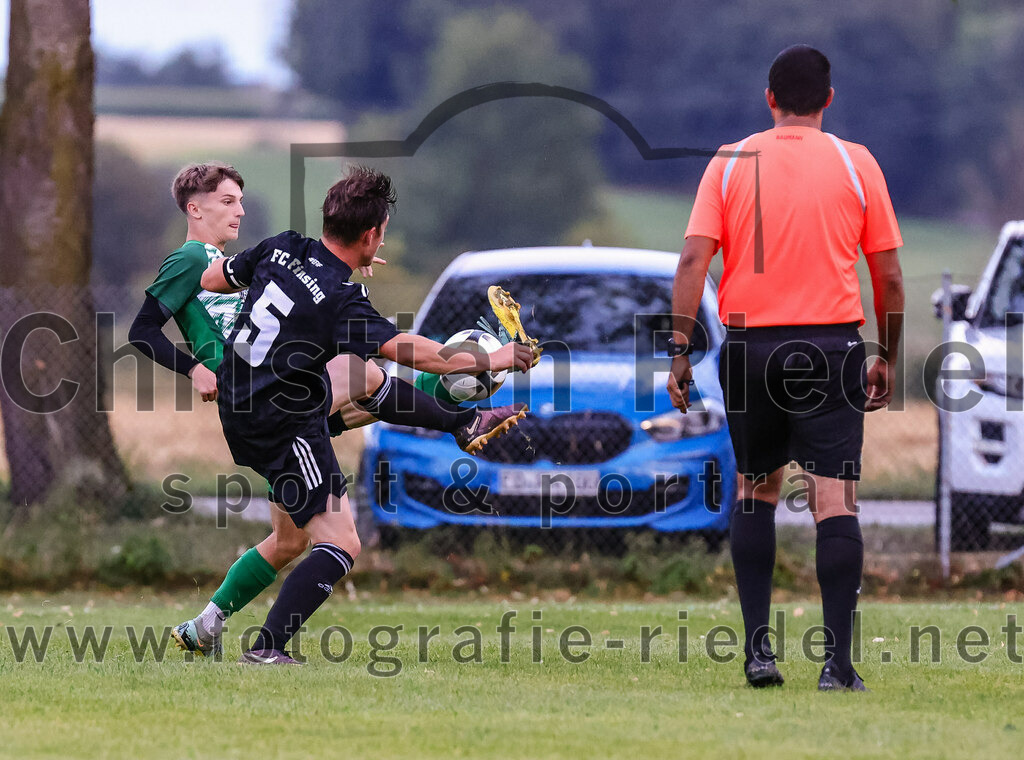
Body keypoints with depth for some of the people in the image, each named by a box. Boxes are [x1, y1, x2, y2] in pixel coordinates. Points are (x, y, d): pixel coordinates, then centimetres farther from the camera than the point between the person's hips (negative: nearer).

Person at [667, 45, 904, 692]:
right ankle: (839, 661, -12)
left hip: (750, 343, 1)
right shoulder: (856, 164, 3)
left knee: (755, 490, 17)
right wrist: (888, 359, 14)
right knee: (834, 499, -4)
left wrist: (680, 351, -3)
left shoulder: (731, 163, 4)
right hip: (831, 346, -1)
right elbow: (890, 277, 4)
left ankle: (757, 647, 11)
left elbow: (694, 258, -4)